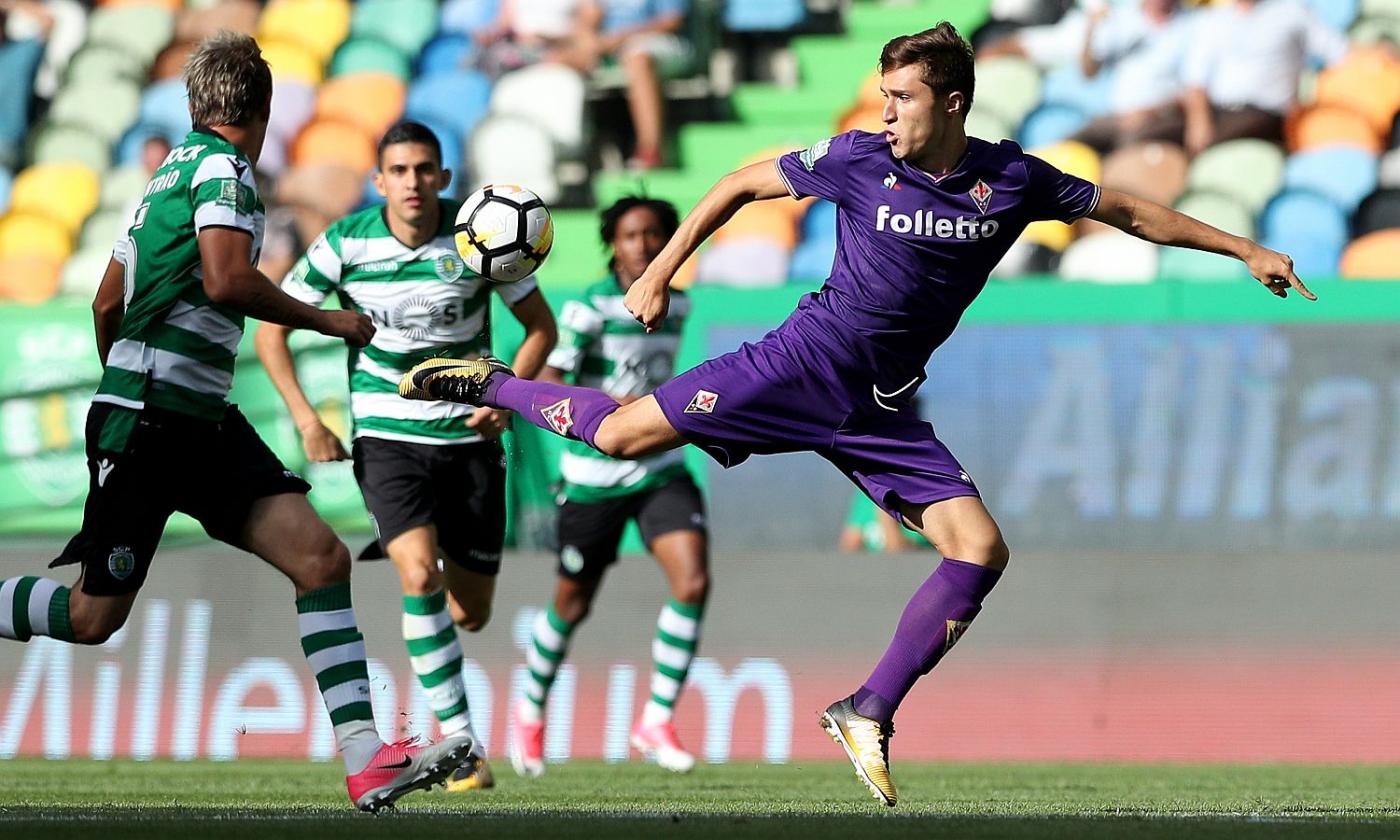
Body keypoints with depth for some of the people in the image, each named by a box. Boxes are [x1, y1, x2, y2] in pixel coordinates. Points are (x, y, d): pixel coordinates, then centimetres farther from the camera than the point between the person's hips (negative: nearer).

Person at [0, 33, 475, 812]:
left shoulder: (172, 172, 18)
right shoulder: (223, 167, -9)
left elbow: (108, 302, 23)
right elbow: (226, 281, -23)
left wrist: (122, 382, 36)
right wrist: (327, 321, -12)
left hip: (203, 422, 9)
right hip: (145, 423, -9)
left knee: (322, 556, -6)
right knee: (94, 616, -3)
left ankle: (366, 760, -15)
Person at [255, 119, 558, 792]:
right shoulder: (344, 244, -9)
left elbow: (540, 325, 4)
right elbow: (271, 327, 1)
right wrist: (306, 419, -7)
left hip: (470, 437, 2)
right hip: (387, 437, -2)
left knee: (470, 613, 6)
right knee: (421, 578, -25)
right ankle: (462, 744, -18)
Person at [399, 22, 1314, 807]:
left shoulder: (1012, 178, -2)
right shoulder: (859, 160, -7)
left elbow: (1127, 210, 10)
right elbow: (740, 186, 5)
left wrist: (1247, 250, 10)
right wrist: (659, 275, 3)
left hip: (884, 408, 3)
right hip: (808, 362, -2)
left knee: (981, 550, -12)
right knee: (623, 432, -11)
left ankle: (869, 714, -4)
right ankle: (489, 383, 16)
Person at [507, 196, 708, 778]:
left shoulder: (676, 307, 6)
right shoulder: (590, 308, -13)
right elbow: (546, 381, -24)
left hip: (661, 471, 4)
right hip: (594, 475, -4)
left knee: (693, 581, -17)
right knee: (573, 604, 9)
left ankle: (656, 722, -6)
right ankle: (530, 712, 36)